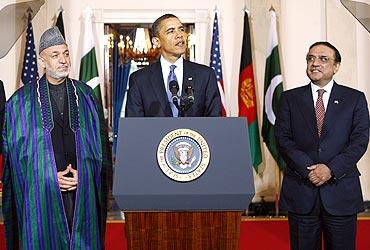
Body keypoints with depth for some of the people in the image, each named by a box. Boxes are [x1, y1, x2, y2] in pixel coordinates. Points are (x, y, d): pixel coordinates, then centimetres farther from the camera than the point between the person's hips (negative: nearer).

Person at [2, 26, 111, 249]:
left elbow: (100, 139, 8)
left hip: (83, 191, 2)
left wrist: (83, 173, -6)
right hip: (40, 193, -1)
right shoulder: (21, 101, 3)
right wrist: (50, 177, -9)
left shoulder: (86, 95, 8)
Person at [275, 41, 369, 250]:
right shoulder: (290, 98, 9)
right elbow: (283, 139, 0)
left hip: (341, 191, 0)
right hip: (300, 190, 1)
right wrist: (307, 170, -13)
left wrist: (331, 169, -14)